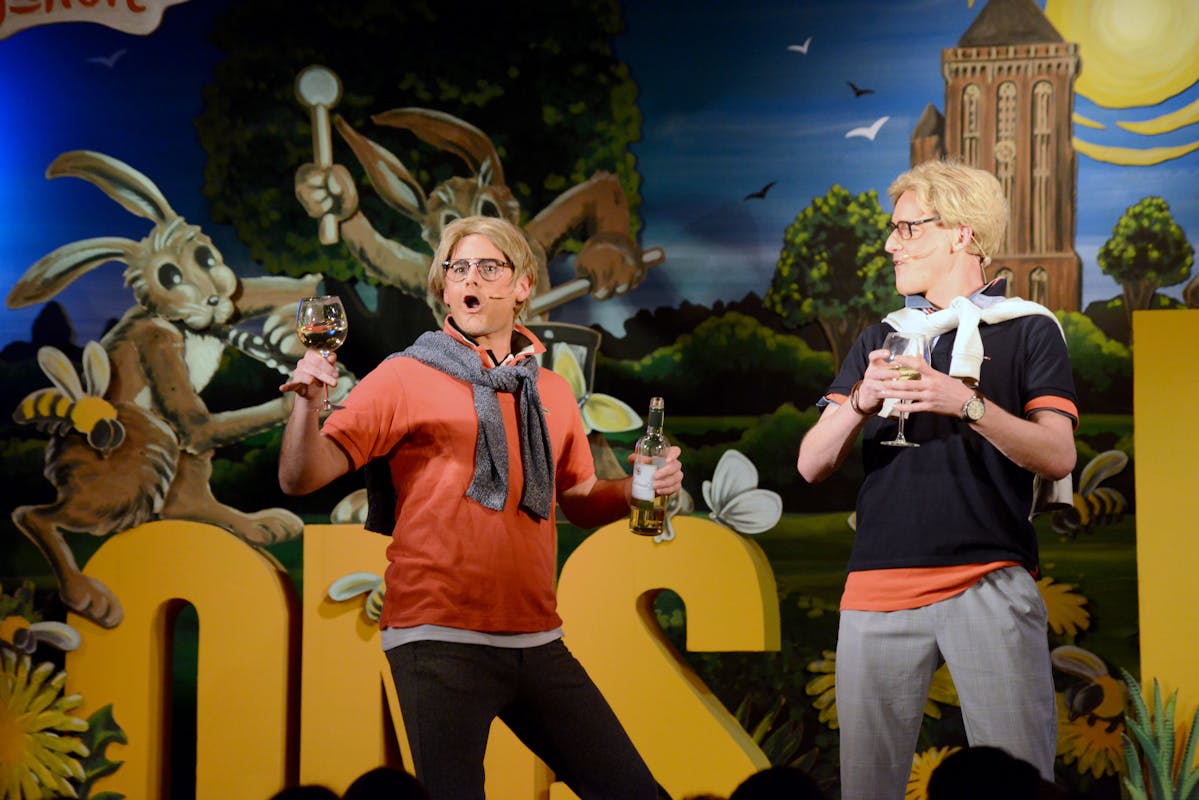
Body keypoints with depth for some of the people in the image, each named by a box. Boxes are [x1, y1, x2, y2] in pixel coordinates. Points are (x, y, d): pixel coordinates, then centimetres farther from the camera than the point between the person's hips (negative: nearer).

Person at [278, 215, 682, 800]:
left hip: (537, 640, 5)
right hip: (439, 641, -5)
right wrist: (307, 401, -22)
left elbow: (580, 503, 25)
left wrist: (638, 488, 5)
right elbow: (301, 479, -4)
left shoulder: (551, 392, 14)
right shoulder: (406, 378, 0)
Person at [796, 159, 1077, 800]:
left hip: (988, 584, -4)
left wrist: (968, 404, -17)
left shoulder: (1028, 330, 8)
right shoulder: (878, 342, 19)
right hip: (878, 585, 4)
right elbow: (812, 465, 11)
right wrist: (862, 402, -8)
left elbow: (1058, 457, -3)